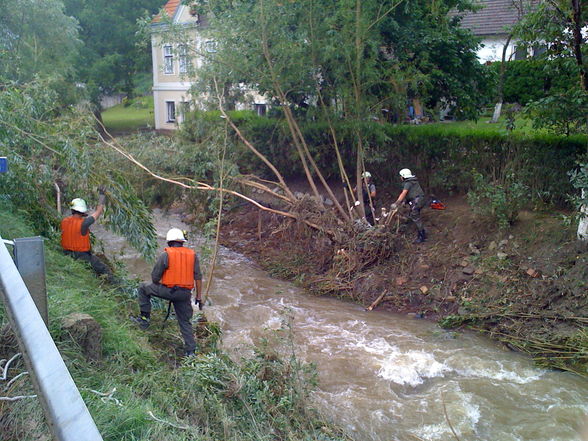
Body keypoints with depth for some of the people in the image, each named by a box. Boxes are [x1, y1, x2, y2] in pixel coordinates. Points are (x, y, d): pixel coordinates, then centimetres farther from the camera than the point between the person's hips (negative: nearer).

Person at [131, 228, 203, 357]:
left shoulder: (166, 254, -5)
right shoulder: (192, 255, 6)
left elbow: (155, 276, -2)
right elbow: (198, 277, 4)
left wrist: (157, 285, 21)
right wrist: (199, 296, 11)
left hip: (168, 290, -4)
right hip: (185, 294, 4)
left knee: (143, 288, 20)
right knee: (185, 322, 16)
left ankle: (144, 318, 19)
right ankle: (190, 351, 13)